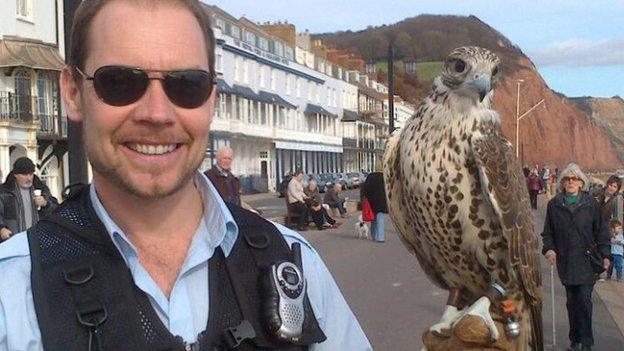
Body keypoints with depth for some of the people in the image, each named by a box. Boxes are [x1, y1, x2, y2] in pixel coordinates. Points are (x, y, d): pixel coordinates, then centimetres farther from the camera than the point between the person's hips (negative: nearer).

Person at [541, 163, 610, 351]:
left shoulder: (590, 203, 0)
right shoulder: (554, 204, 3)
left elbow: (601, 230, 5)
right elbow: (548, 232, 8)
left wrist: (605, 254, 0)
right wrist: (549, 248, -8)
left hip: (586, 262, -2)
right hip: (565, 262, 2)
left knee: (584, 300, -6)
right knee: (572, 302, 10)